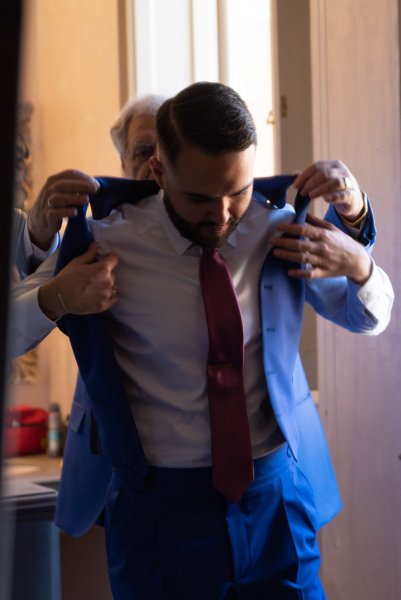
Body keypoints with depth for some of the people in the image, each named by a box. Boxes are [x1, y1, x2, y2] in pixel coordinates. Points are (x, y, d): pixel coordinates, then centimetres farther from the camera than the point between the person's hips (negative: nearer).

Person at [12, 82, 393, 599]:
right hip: (159, 505, -2)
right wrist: (58, 300, -23)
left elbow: (370, 319, 11)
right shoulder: (108, 245, -10)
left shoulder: (277, 230, -3)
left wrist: (357, 262, -11)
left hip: (276, 495, 2)